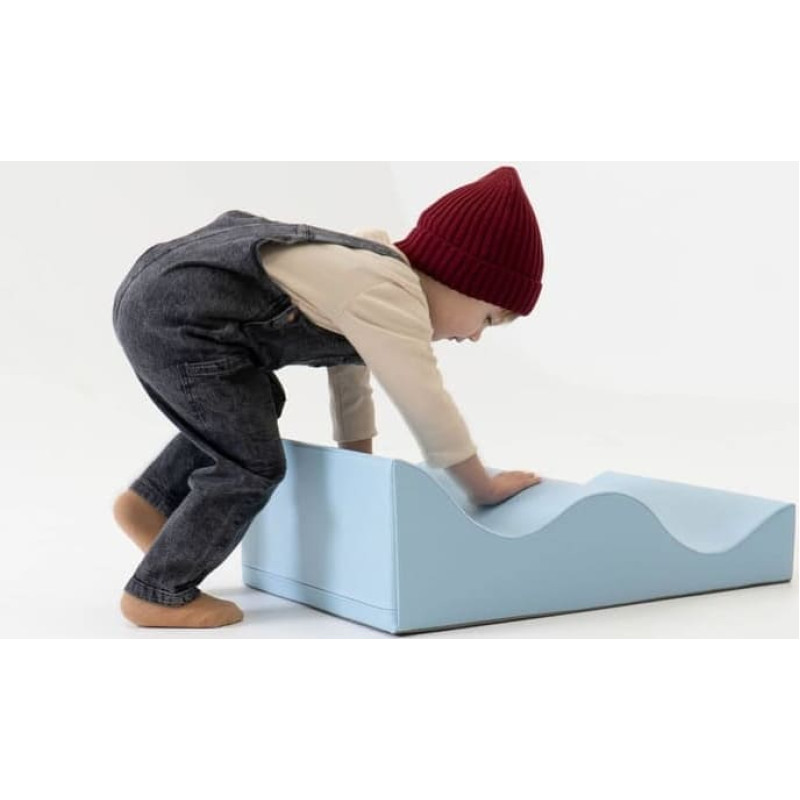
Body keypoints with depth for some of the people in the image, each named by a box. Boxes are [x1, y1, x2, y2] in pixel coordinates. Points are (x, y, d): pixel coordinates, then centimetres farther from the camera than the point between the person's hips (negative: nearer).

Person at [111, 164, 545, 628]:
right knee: (254, 464, -3)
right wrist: (486, 490, 7)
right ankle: (160, 593, 9)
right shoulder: (391, 296, -10)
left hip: (154, 292, 10)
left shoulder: (370, 268, 20)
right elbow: (429, 409, -7)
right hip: (177, 316, -10)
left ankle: (152, 501, 31)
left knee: (257, 405, 29)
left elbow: (349, 369, 31)